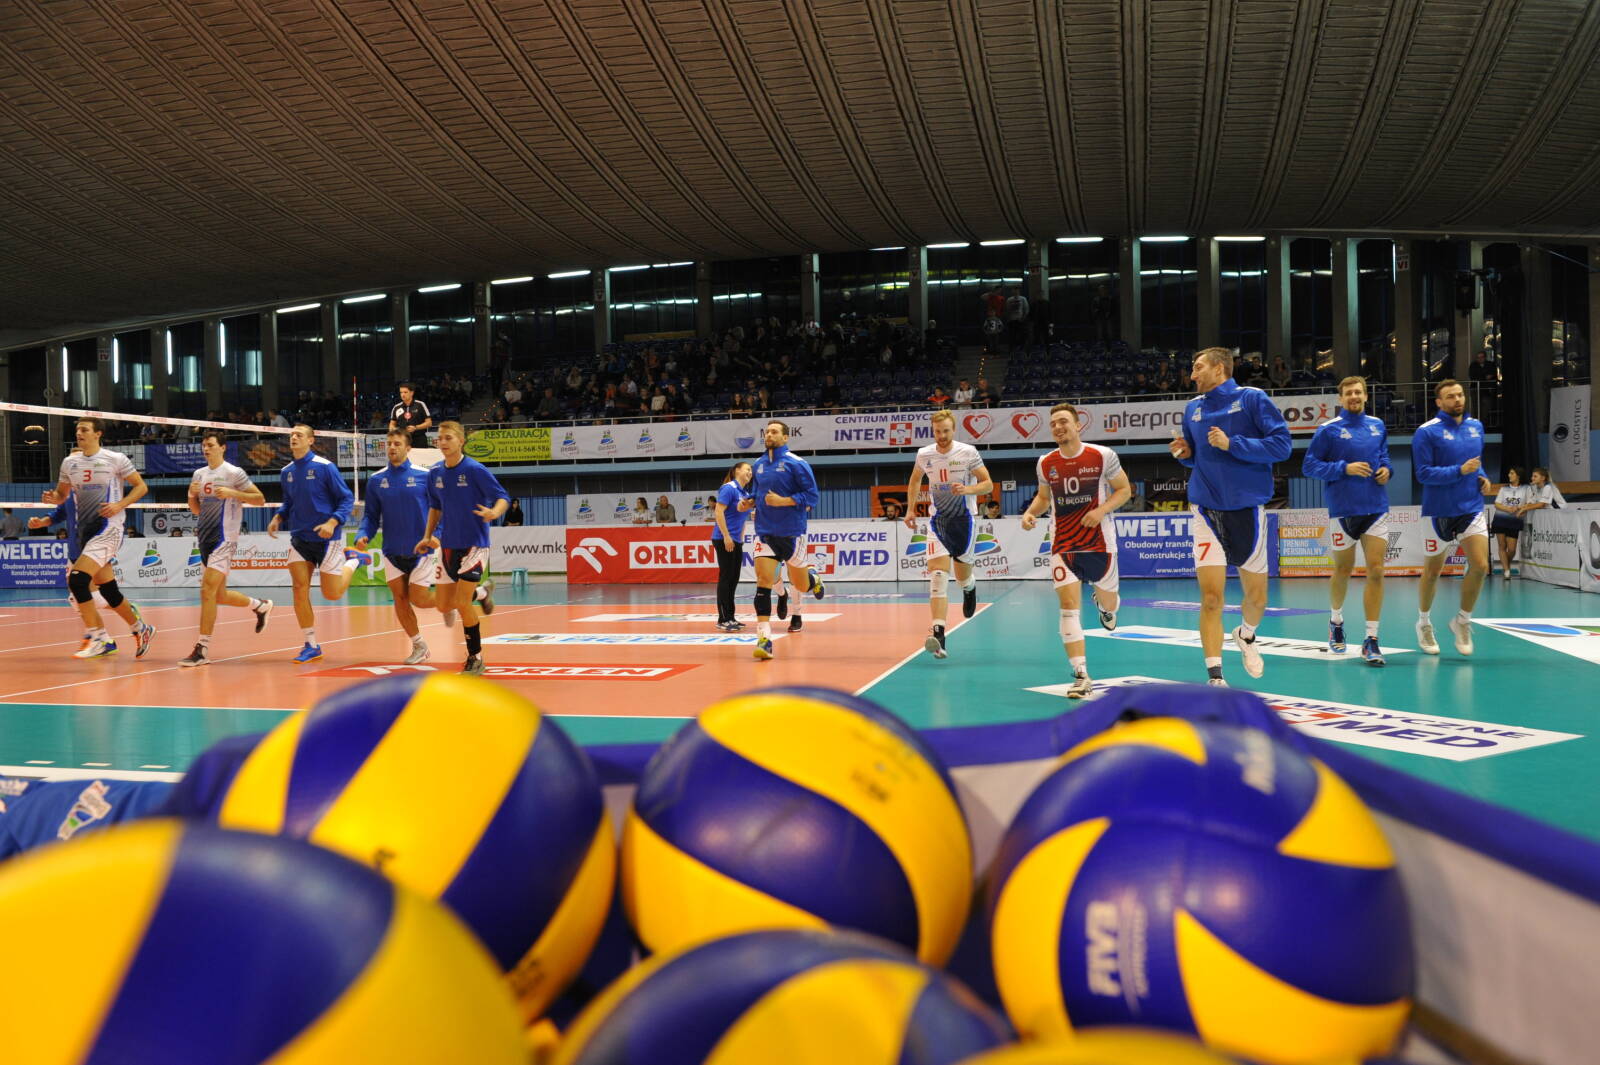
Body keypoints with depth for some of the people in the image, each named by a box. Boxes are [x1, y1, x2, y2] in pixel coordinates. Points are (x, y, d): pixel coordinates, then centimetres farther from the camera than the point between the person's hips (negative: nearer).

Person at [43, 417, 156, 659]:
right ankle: (141, 628, 27)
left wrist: (119, 505, -14)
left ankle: (98, 639, -13)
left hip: (107, 529, -6)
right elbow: (62, 494, 20)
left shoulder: (115, 459, -4)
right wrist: (53, 497, -3)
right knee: (108, 590, 10)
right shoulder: (70, 462, 11)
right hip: (84, 531, 7)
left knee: (77, 579, -21)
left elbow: (141, 486, -1)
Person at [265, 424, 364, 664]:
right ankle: (311, 646, 7)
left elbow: (347, 498, -10)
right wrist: (278, 518, 2)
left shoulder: (325, 467, -11)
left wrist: (333, 522, -23)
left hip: (326, 538, -5)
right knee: (300, 589, -4)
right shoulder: (286, 472, 7)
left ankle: (352, 559, 28)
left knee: (332, 594, -1)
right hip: (299, 538, 5)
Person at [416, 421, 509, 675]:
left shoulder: (474, 469, -13)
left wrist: (494, 513, -34)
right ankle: (481, 591, 40)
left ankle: (475, 658, 5)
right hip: (448, 544, 6)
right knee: (445, 605, 8)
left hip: (474, 543, -6)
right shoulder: (435, 473, 3)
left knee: (462, 602, -13)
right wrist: (428, 536, 13)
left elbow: (503, 497, -13)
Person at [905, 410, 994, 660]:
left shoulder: (967, 452, -9)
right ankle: (938, 636, -26)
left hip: (964, 519, -1)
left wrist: (967, 489, -23)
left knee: (962, 576, 11)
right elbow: (915, 481, 20)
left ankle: (970, 587, 53)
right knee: (937, 574, -17)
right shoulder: (923, 454, 0)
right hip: (937, 520, 1)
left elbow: (988, 484, -4)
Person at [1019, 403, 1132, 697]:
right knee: (1069, 607, -12)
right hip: (1063, 545, 1)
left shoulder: (1103, 456, -9)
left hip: (1099, 543, -1)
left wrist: (1101, 510, -17)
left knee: (1108, 601, 15)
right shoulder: (1045, 463, 0)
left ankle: (1104, 605, 58)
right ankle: (1081, 677, -11)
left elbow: (1124, 490, 0)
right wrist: (1030, 513, -5)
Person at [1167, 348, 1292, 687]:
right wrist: (1184, 452, 2)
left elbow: (1282, 444, -11)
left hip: (1247, 509, -2)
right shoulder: (1192, 408, 11)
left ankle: (1246, 636, 42)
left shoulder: (1251, 398, -3)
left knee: (1256, 597, 9)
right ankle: (1215, 677, -5)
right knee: (1211, 597, -10)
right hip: (1207, 510, 2)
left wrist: (1232, 444, -17)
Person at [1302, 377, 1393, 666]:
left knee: (1376, 571, -6)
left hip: (1376, 509, 3)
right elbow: (1309, 466, -6)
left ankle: (1371, 640, -2)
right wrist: (1344, 468, -17)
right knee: (1343, 571, 11)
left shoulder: (1378, 426, 9)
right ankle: (1335, 621, 37)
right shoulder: (1328, 429, -4)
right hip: (1343, 510, -3)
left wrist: (1386, 469, 3)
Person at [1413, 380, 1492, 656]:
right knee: (1432, 572, 8)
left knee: (1480, 566, -8)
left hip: (1472, 509, 4)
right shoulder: (1426, 432, -11)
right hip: (1439, 513, -4)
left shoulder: (1476, 426, 7)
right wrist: (1460, 471, -24)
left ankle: (1462, 620, 13)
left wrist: (1482, 477, 2)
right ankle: (1424, 623, 29)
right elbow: (1424, 473, -16)